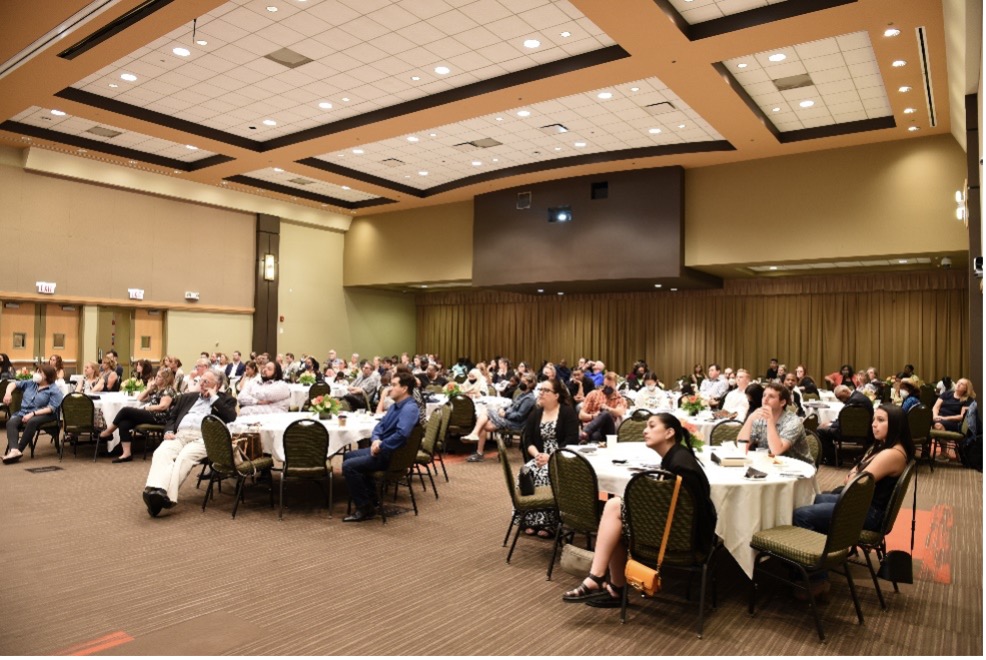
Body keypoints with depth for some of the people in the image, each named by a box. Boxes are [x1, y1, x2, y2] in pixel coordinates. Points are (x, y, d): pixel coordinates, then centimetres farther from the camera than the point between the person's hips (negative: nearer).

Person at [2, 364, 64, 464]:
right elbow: (14, 384, 22)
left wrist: (33, 414, -23)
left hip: (44, 415, -5)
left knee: (32, 422, -38)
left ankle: (19, 449, -32)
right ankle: (14, 450, -47)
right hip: (23, 413, 5)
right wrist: (8, 393, -1)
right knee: (11, 422, -27)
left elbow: (51, 408, -12)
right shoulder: (30, 383, 19)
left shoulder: (54, 390, -1)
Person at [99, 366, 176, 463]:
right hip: (148, 415, 9)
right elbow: (139, 398, 24)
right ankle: (127, 454, -21)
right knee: (123, 424, -15)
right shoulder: (156, 389, 25)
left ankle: (108, 432, 4)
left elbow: (163, 406, -17)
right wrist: (148, 389, 11)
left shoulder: (168, 390, -4)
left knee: (125, 410, -16)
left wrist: (145, 408, -11)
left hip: (158, 417, -9)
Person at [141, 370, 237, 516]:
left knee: (185, 457, -35)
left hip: (203, 438, -4)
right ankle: (155, 490, -49)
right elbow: (171, 416, 28)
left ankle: (167, 496, -47)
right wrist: (169, 431, 6)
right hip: (179, 435, 4)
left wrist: (214, 398, 1)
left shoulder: (225, 399, 16)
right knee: (161, 453, -29)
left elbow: (231, 417, -3)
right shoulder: (187, 397, 31)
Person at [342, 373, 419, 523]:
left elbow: (401, 434, -36)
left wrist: (380, 446, -25)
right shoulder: (395, 406, 10)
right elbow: (380, 426, 14)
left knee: (349, 465, -18)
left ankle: (365, 508, -7)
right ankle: (370, 498, 26)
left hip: (391, 455, -11)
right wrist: (375, 440, -7)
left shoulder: (409, 409, -22)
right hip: (382, 448, 11)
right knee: (349, 456, 24)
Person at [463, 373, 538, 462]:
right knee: (484, 410, -7)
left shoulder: (529, 398, -15)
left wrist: (505, 414, -15)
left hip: (514, 423, -10)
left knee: (483, 426, -16)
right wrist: (503, 409, 5)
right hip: (508, 417, 10)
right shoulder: (524, 395, 16)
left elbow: (519, 416, -21)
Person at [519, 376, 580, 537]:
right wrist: (537, 454, -14)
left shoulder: (568, 412, -5)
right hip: (541, 457, 5)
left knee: (547, 475, -32)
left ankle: (548, 524, -24)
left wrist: (551, 456, -22)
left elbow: (571, 441, -14)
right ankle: (530, 521, -18)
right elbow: (527, 439, 6)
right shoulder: (536, 413, 13)